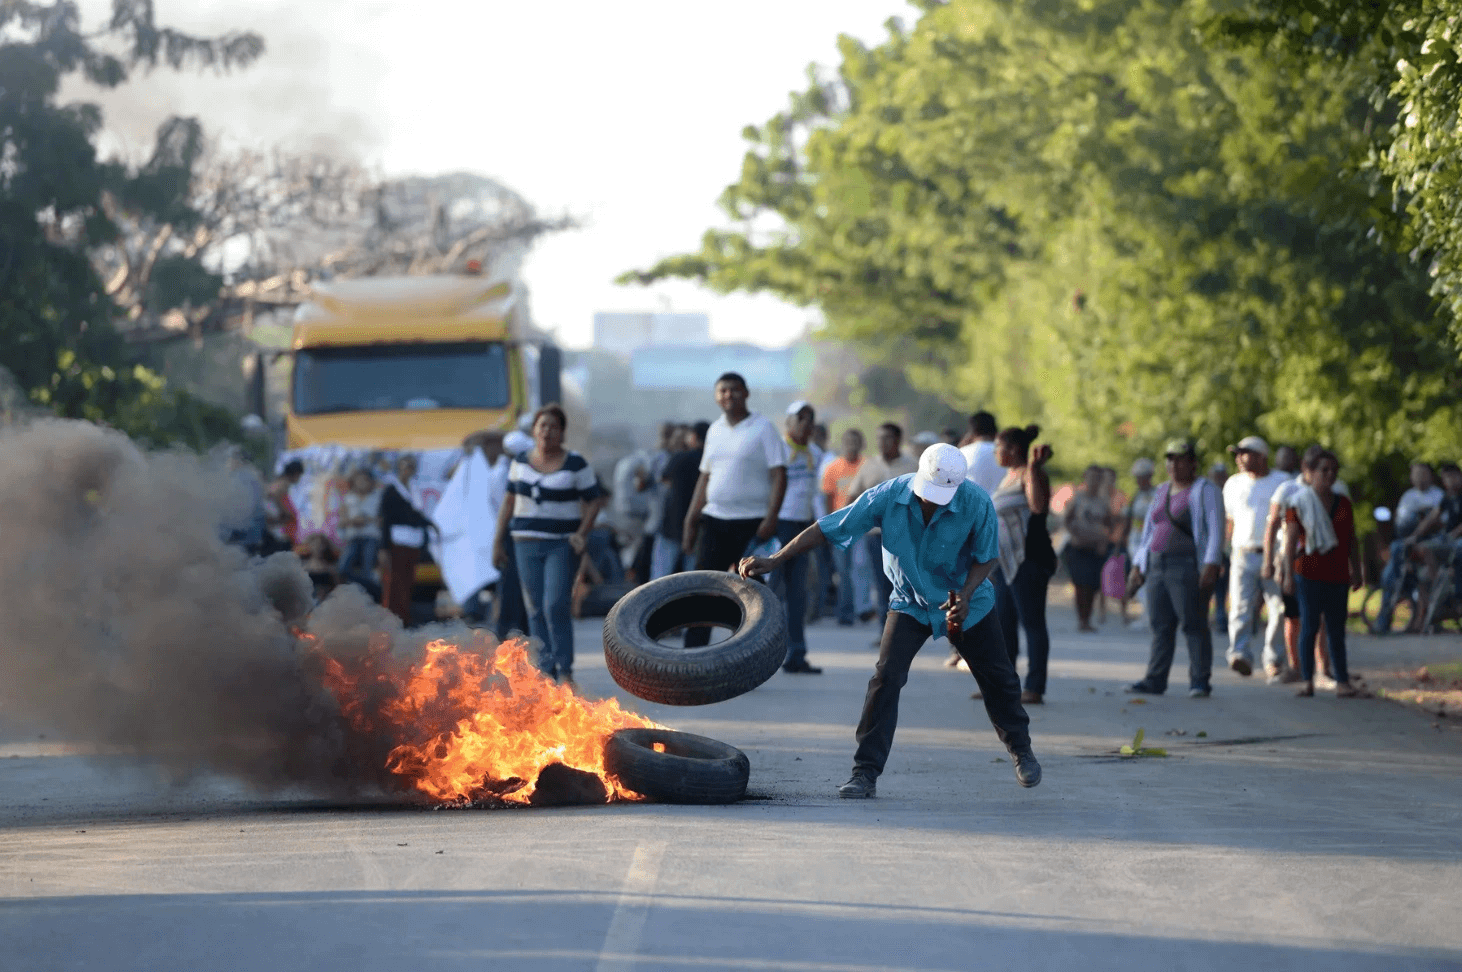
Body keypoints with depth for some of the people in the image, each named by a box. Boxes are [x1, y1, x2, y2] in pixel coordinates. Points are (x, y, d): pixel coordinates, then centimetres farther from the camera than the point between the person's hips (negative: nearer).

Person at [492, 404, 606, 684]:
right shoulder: (521, 463, 8)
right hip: (527, 545, 4)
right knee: (536, 609, 1)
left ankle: (565, 670, -8)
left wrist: (582, 533, -13)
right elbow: (510, 503, 14)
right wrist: (498, 542, 12)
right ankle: (546, 669, 7)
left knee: (556, 606, -15)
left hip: (562, 545, -4)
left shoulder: (575, 465, -3)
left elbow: (595, 501, 1)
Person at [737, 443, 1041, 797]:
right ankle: (866, 771, -10)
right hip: (910, 603, 0)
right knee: (886, 678, -17)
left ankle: (1021, 751, 37)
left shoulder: (977, 504, -26)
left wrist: (965, 595, -28)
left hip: (967, 604, 0)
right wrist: (775, 560, -24)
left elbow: (985, 557, -10)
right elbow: (826, 528, -20)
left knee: (997, 678, 10)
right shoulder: (888, 496, -26)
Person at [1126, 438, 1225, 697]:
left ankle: (1200, 682, -5)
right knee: (1160, 625, 5)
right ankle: (1155, 680, 6)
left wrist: (1210, 565, -18)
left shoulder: (1204, 491, -1)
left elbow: (1215, 530, -8)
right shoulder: (1161, 492, 21)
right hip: (1157, 566, 7)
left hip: (1186, 566, -7)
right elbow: (1148, 532, 26)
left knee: (1193, 624, -8)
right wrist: (1137, 566, 20)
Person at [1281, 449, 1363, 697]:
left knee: (1337, 630, 5)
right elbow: (1291, 539, -5)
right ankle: (1307, 681, 0)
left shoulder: (1343, 503, 11)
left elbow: (1352, 540, 16)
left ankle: (1342, 681, 7)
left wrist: (1356, 570, 11)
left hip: (1337, 575, 4)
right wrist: (1288, 574, -11)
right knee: (1309, 627, -5)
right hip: (1309, 572, -4)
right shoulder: (1300, 502, -1)